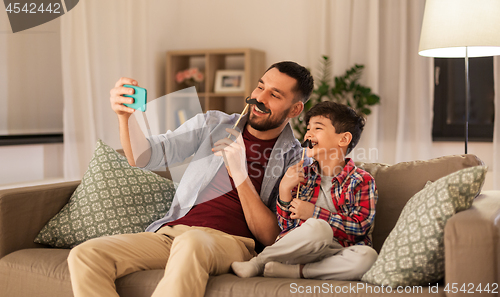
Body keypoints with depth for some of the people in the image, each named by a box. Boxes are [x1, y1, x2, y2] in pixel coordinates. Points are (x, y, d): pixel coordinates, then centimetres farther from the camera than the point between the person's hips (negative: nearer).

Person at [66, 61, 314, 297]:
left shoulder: (296, 160, 5)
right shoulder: (212, 124, 16)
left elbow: (271, 238, -4)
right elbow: (144, 157, 7)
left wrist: (240, 174, -14)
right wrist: (125, 115, -13)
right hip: (170, 231, 5)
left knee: (191, 244, -41)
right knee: (84, 256, -20)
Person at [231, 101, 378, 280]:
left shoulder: (361, 180, 6)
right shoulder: (302, 174, 16)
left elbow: (361, 225, -9)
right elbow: (286, 225, 12)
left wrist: (314, 213, -12)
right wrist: (284, 189, -2)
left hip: (334, 253, 0)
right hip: (298, 250, 1)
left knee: (368, 256, -35)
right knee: (318, 228, -35)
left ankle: (292, 271, -24)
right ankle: (257, 264, -18)